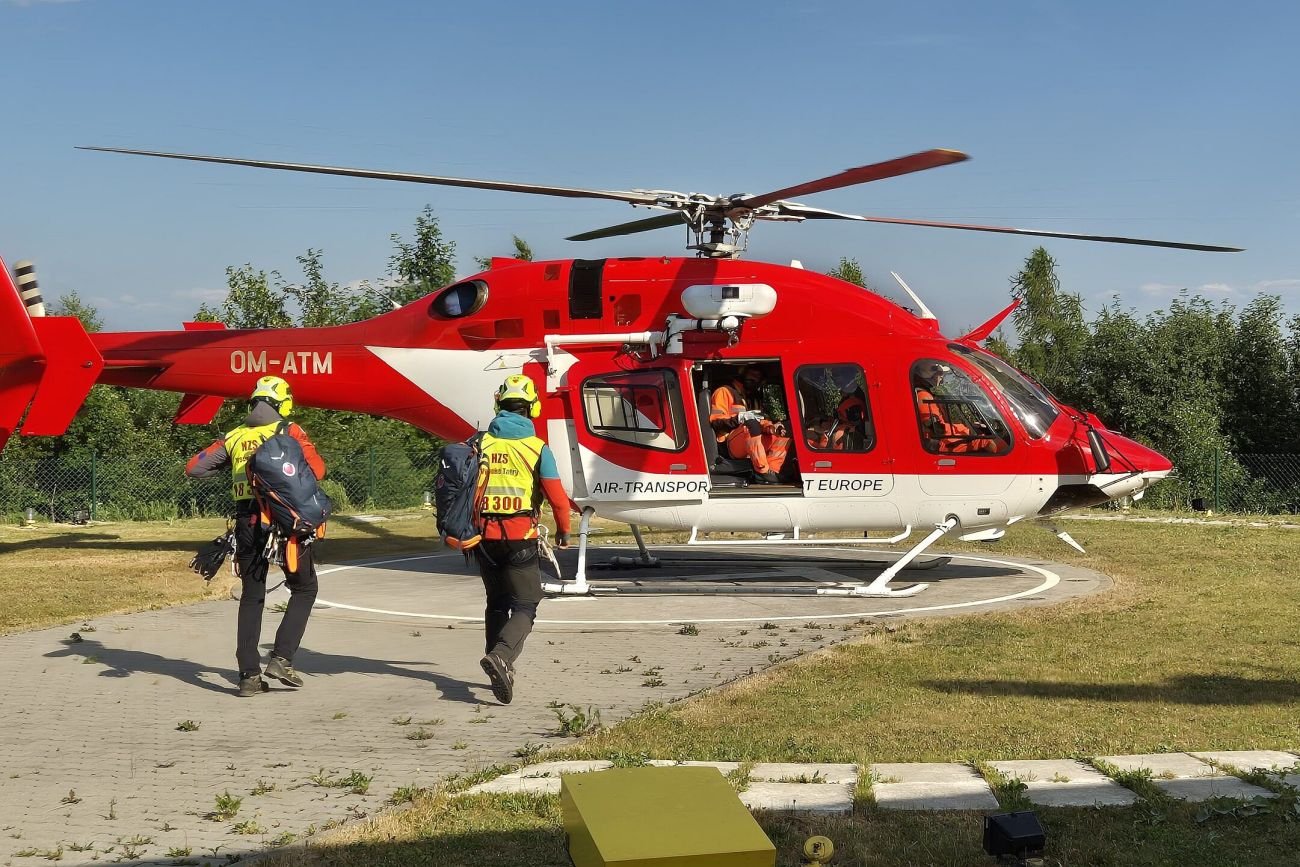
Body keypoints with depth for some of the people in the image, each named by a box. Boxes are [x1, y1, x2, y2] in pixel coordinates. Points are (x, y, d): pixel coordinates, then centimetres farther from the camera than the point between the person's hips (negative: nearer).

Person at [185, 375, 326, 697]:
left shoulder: (234, 437, 11)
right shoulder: (289, 432, -1)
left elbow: (194, 468, 10)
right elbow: (317, 470, -7)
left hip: (247, 523, 4)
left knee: (252, 597, 13)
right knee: (304, 588, 12)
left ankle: (249, 675, 9)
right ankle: (282, 657, -2)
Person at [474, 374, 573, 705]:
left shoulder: (481, 443, 3)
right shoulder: (537, 447, -6)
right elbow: (556, 496, -8)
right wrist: (563, 530, 8)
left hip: (485, 536, 4)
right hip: (520, 537, -4)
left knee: (497, 602, 19)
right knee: (524, 605, 2)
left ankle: (499, 669, 23)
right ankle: (501, 656, -23)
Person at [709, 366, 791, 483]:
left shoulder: (752, 398, 29)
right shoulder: (724, 392, 6)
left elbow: (759, 422, 18)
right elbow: (716, 421, -6)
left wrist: (771, 428, -5)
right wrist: (740, 418, -21)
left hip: (751, 445, 8)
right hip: (730, 444, -8)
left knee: (786, 443, -3)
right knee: (751, 424, -36)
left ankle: (771, 472, -26)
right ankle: (762, 472, -37)